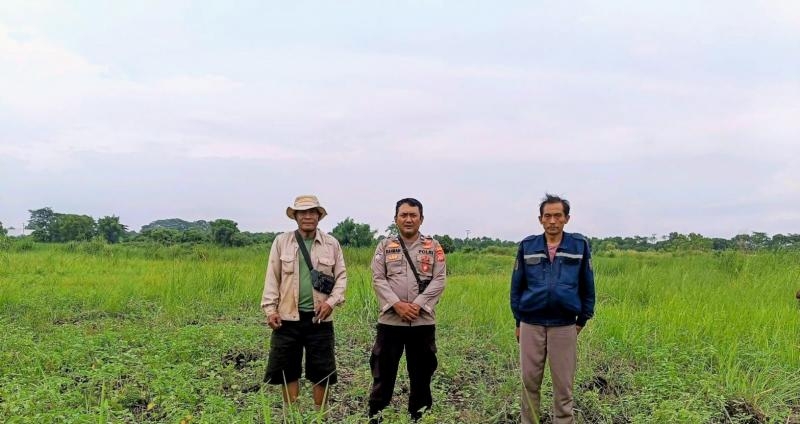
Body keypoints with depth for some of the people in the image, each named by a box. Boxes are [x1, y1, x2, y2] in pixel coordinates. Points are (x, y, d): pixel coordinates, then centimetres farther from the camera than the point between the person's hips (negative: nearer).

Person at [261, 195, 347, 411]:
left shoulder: (331, 243, 3)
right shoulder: (281, 241, 2)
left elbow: (341, 276, 6)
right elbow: (272, 278, 3)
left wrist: (331, 302, -9)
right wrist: (270, 309, -3)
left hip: (319, 318, 0)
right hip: (288, 317, 0)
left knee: (321, 371, 6)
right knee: (287, 370, 8)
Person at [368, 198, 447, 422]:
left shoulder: (433, 246, 5)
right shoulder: (385, 246, 6)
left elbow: (439, 280, -3)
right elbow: (378, 279, -2)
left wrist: (418, 305, -14)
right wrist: (397, 304, -15)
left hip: (423, 321, 1)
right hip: (390, 320, 0)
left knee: (421, 374, 10)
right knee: (383, 372, 4)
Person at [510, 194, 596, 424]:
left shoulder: (579, 245, 0)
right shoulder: (527, 246, 2)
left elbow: (587, 286, 7)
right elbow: (516, 286, 8)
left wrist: (582, 321, 8)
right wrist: (518, 321, 8)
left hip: (565, 327, -1)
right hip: (531, 325, 1)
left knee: (563, 385, 6)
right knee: (529, 381, 8)